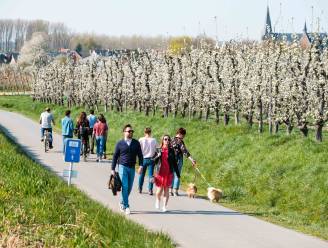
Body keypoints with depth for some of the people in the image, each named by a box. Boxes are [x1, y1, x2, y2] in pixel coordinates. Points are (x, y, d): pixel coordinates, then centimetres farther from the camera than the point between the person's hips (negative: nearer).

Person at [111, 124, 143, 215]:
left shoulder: (136, 143, 6)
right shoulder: (120, 143, 1)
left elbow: (140, 155, 8)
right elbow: (115, 156, 5)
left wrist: (141, 165, -8)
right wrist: (113, 169, 1)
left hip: (132, 168, 3)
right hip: (122, 167, -3)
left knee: (129, 188, 9)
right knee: (125, 186, -11)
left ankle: (122, 202, 30)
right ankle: (126, 206, -8)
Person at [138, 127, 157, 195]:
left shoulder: (141, 140, -5)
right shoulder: (153, 140, -4)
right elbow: (156, 150, 0)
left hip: (143, 159, 1)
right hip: (151, 159, -1)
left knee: (142, 174, 14)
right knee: (150, 174, 1)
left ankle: (140, 188, 23)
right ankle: (150, 189, -6)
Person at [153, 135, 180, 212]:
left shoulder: (171, 151, 5)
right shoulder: (158, 150, 4)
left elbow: (174, 162, 8)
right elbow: (153, 161, 6)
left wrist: (177, 173, 7)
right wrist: (157, 156, -16)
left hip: (169, 173, 0)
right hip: (160, 173, 0)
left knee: (166, 190, 0)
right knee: (160, 189, 1)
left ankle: (164, 206, 5)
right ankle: (157, 201, 31)